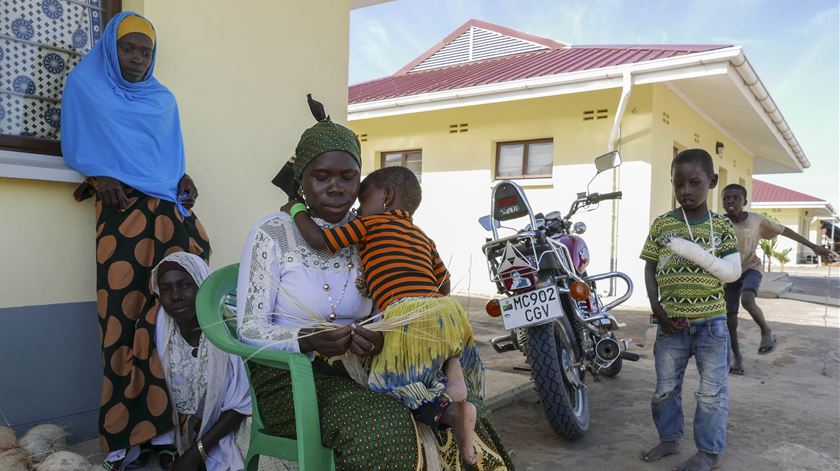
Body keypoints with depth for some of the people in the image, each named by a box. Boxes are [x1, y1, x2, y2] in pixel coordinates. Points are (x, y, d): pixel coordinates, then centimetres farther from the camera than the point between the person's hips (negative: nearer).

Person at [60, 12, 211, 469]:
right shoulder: (84, 85, 15)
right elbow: (76, 147, 12)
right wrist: (100, 176, -6)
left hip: (168, 207, 3)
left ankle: (163, 419, -3)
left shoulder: (163, 99, 23)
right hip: (121, 208, -3)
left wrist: (183, 177, 2)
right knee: (126, 313, -11)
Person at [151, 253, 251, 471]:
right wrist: (166, 448, -6)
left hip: (216, 441, -3)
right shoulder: (159, 332, -9)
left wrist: (196, 452, -15)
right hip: (173, 437, 3)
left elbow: (240, 406, -14)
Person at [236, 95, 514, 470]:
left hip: (359, 370, 4)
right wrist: (308, 339, -28)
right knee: (386, 432, -32)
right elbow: (249, 329, -9)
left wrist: (380, 339, -20)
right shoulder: (272, 235, -5)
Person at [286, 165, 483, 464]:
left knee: (388, 388, 9)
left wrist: (296, 210, 22)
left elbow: (319, 241, 7)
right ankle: (451, 367, 0)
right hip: (447, 311, 6)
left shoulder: (370, 223, 8)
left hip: (407, 316, -6)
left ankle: (449, 412, -9)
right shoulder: (423, 237, 26)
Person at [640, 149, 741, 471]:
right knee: (665, 388, 13)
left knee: (711, 392, 6)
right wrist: (657, 308, -8)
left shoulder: (721, 226, 0)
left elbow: (733, 272, -7)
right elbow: (650, 268, 3)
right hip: (671, 323, 1)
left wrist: (693, 251, -20)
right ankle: (669, 439, 31)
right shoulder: (662, 224, 1)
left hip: (711, 322, -1)